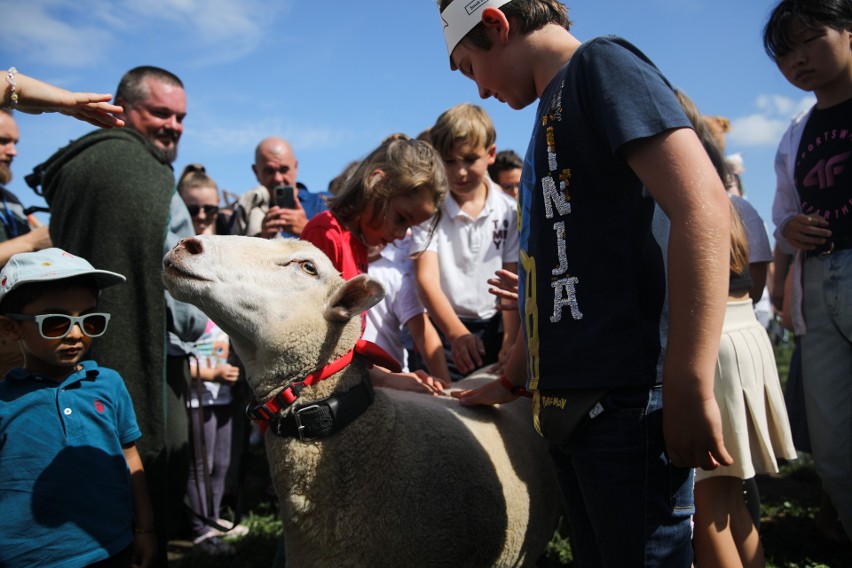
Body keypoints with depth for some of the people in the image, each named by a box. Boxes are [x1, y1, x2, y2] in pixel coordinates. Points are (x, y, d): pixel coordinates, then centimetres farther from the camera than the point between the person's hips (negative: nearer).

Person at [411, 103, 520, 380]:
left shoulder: (509, 211, 1)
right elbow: (426, 280, -14)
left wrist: (510, 341, -12)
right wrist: (457, 334, -26)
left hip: (493, 327, 2)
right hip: (442, 326, -2)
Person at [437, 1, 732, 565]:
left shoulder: (600, 65, -5)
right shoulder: (556, 108, 22)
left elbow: (703, 205, -19)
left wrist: (691, 392, -22)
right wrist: (514, 380, 26)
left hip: (622, 400, -9)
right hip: (569, 406, 9)